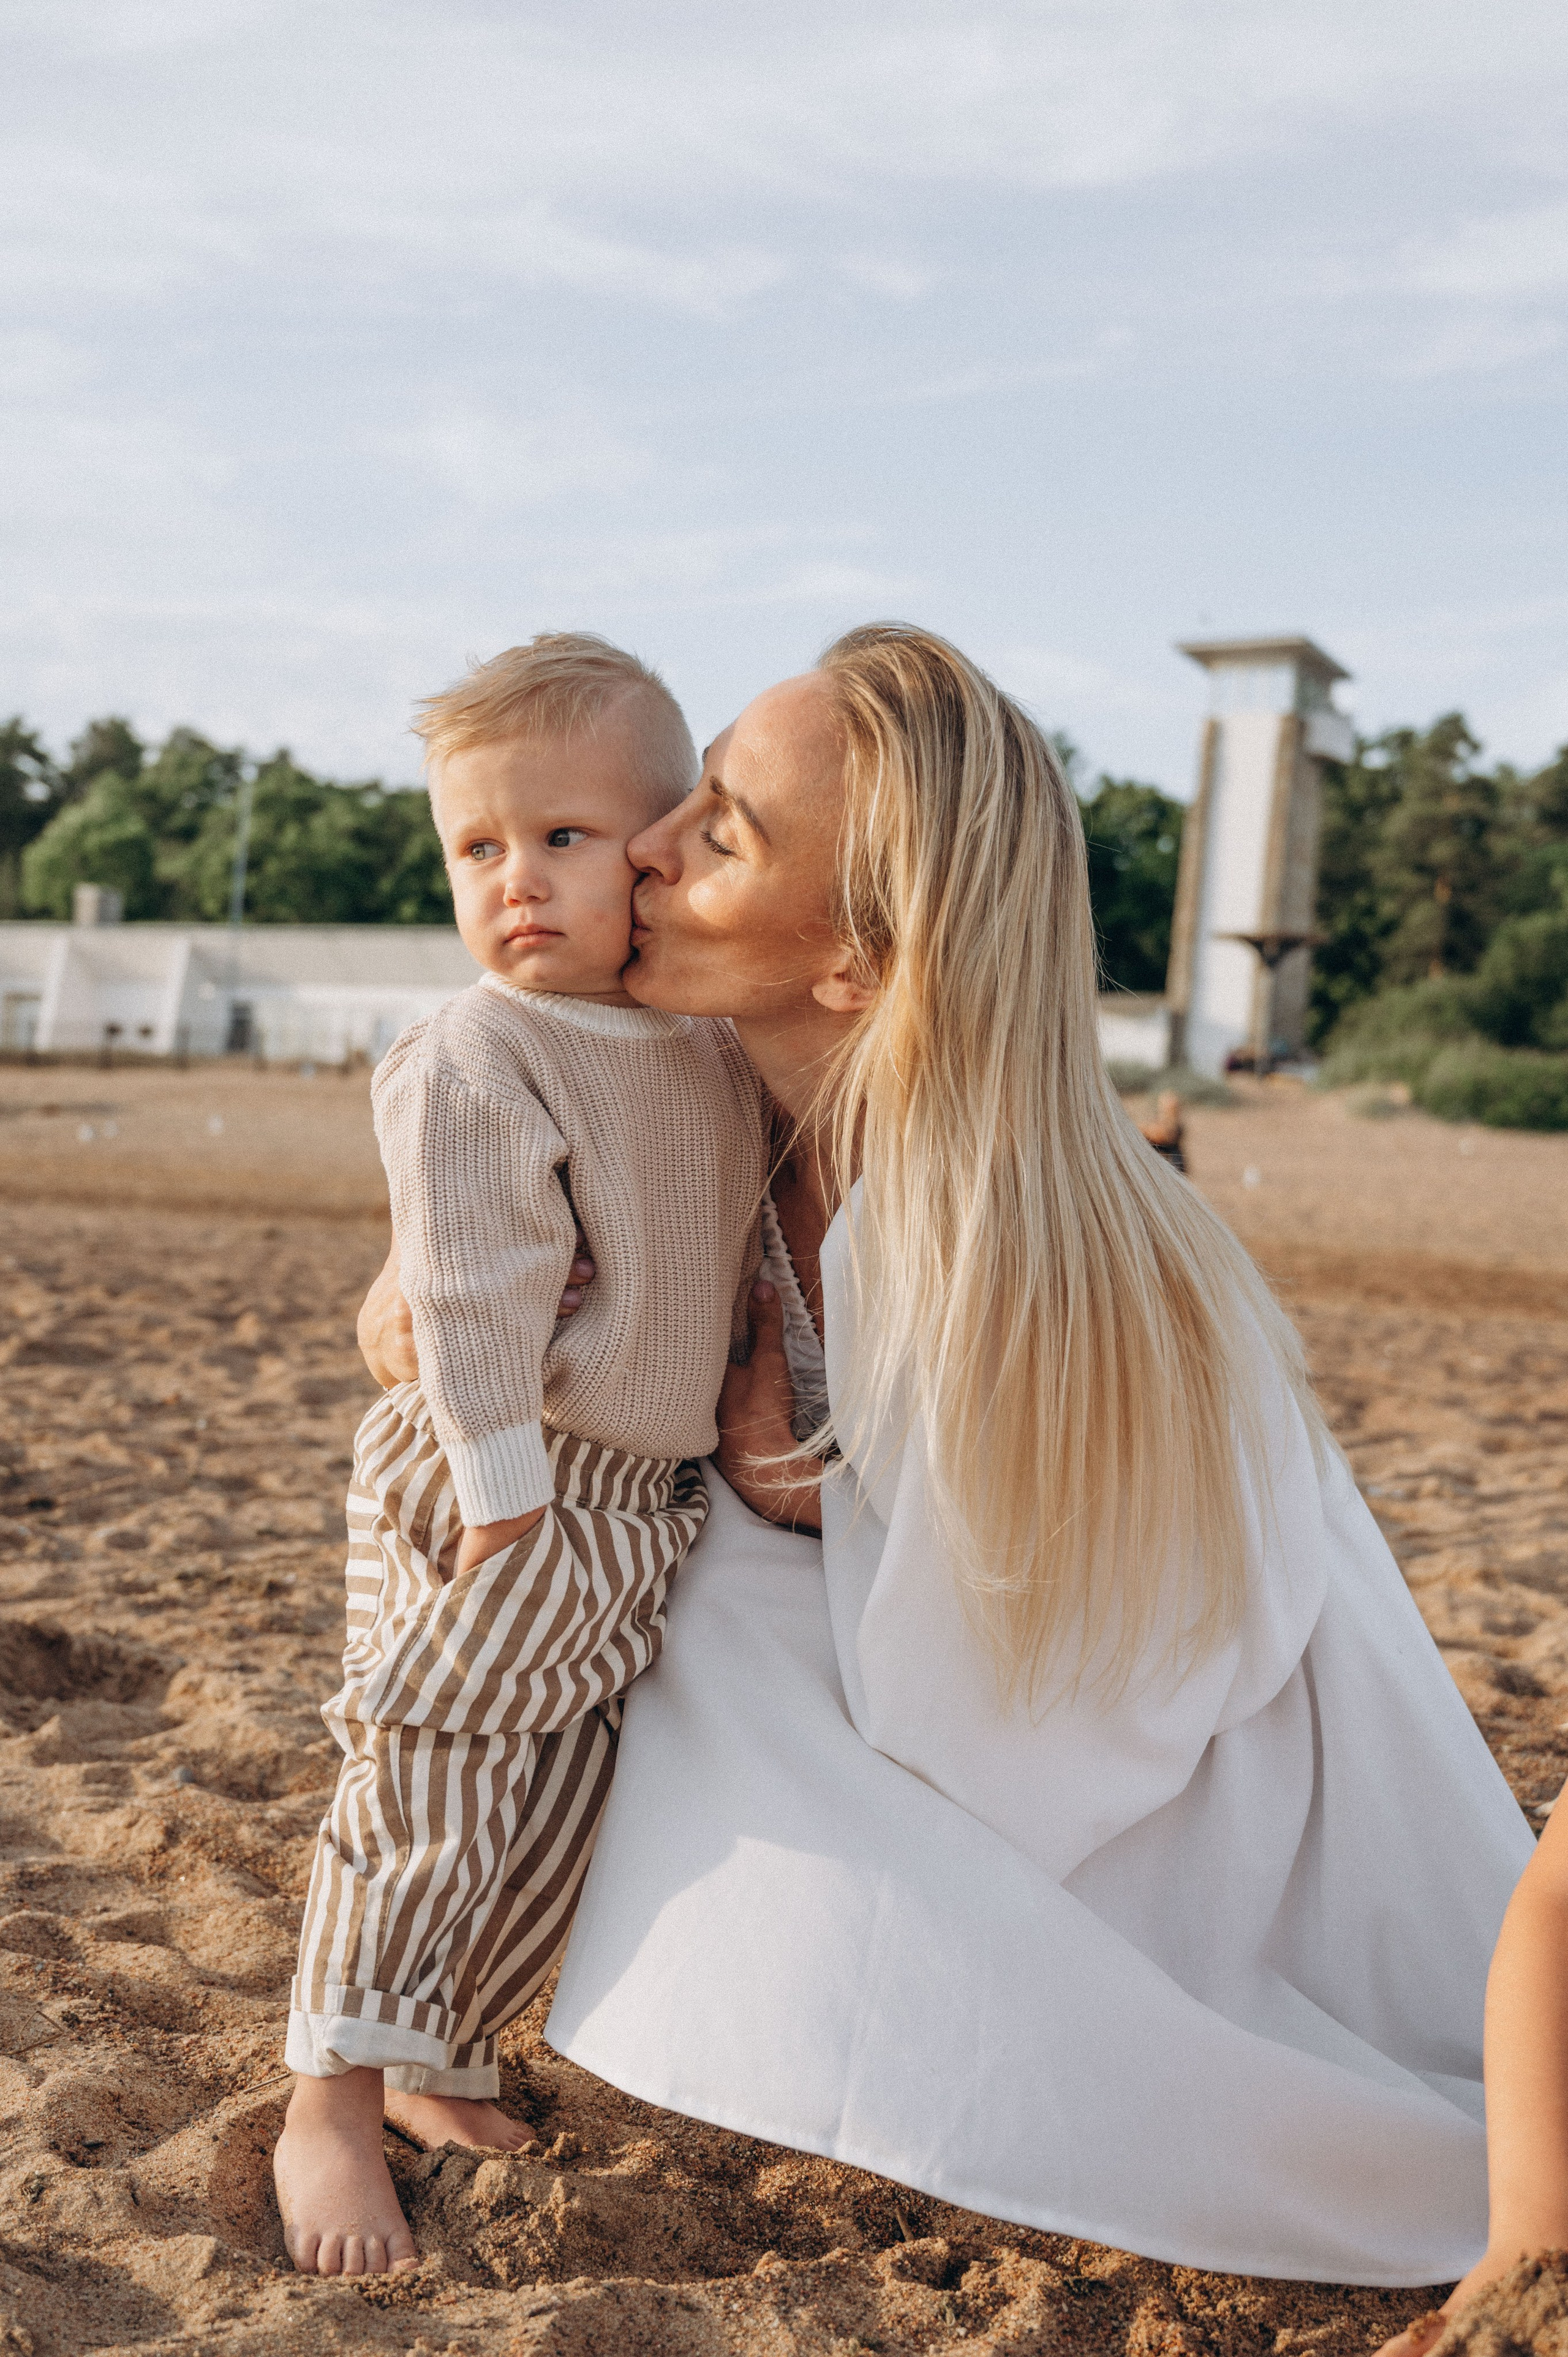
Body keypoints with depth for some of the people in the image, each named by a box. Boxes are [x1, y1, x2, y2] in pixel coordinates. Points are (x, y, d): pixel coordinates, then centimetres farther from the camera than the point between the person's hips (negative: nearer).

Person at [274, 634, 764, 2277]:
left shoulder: (714, 1049, 6)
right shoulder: (473, 1061, -16)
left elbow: (740, 1246, 20)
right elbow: (470, 1291, -20)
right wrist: (505, 1489, -22)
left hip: (645, 1503, 7)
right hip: (490, 1493, -7)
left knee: (560, 1809, 13)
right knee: (426, 1798, -2)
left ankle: (439, 2056, 31)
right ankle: (331, 2110, 13)